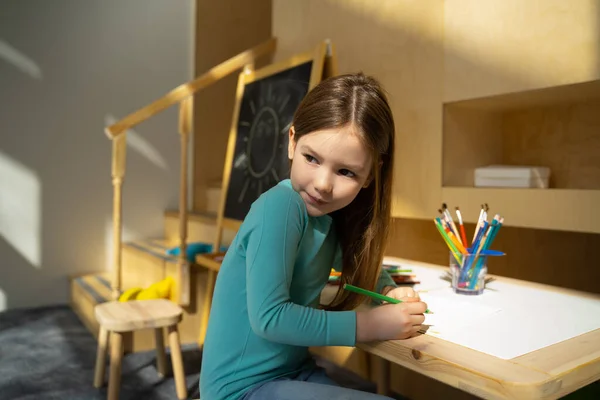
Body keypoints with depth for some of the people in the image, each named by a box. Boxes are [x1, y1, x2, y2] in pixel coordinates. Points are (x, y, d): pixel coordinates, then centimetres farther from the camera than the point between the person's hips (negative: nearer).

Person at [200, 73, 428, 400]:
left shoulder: (330, 214, 0)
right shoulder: (280, 206, -23)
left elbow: (360, 265, 19)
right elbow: (268, 316, -25)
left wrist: (390, 291, -2)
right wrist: (372, 324, -19)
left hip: (294, 369, 7)